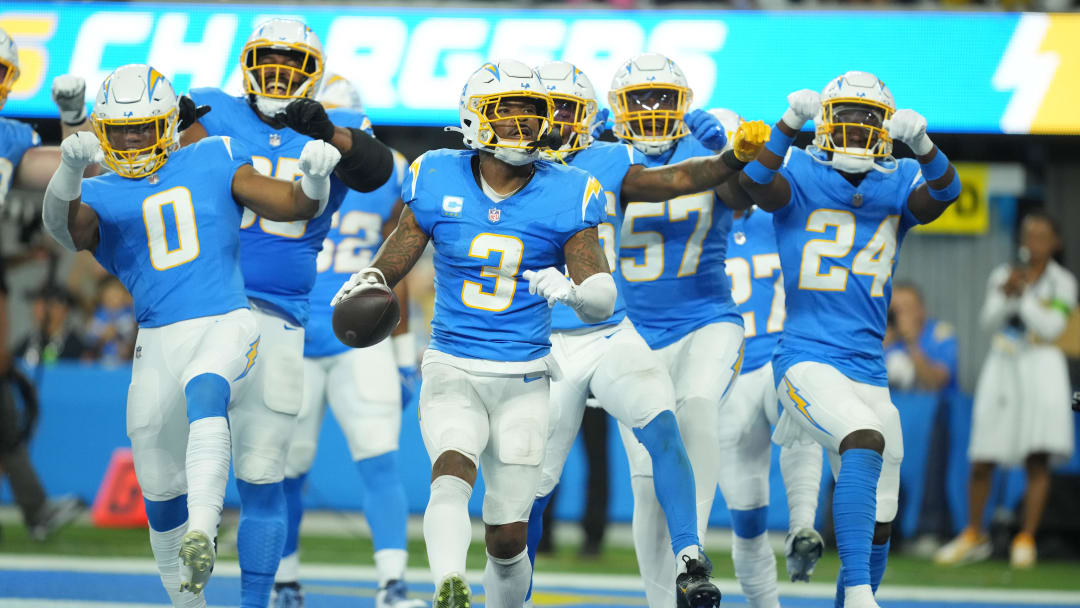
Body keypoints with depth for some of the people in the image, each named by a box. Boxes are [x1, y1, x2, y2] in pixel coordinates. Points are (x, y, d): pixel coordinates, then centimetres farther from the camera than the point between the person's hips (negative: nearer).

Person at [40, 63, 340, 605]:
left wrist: (315, 178, -17)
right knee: (161, 490, 9)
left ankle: (201, 534, -50)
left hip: (228, 324, -3)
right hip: (158, 341, 3)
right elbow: (65, 227, -15)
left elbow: (297, 205, 7)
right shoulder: (100, 195, 9)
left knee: (204, 393, -37)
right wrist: (70, 167, -36)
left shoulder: (213, 163, 10)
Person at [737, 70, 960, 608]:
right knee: (865, 442, -32)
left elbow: (943, 193, -12)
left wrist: (920, 142, -32)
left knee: (876, 523, 8)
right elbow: (755, 184, -20)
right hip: (806, 359, -5)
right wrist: (790, 123, -35)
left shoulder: (898, 185, 8)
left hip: (868, 371, 5)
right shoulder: (800, 177, 2)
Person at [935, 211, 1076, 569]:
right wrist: (1006, 294, -17)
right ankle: (974, 536, 15)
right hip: (1003, 366, 3)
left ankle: (1026, 539, -3)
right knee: (981, 461, 1)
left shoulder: (1062, 282, 2)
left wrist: (1024, 294, -14)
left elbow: (1051, 328, -9)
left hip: (1041, 368, -2)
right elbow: (989, 321, 0)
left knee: (1038, 460, -9)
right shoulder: (1002, 275, 9)